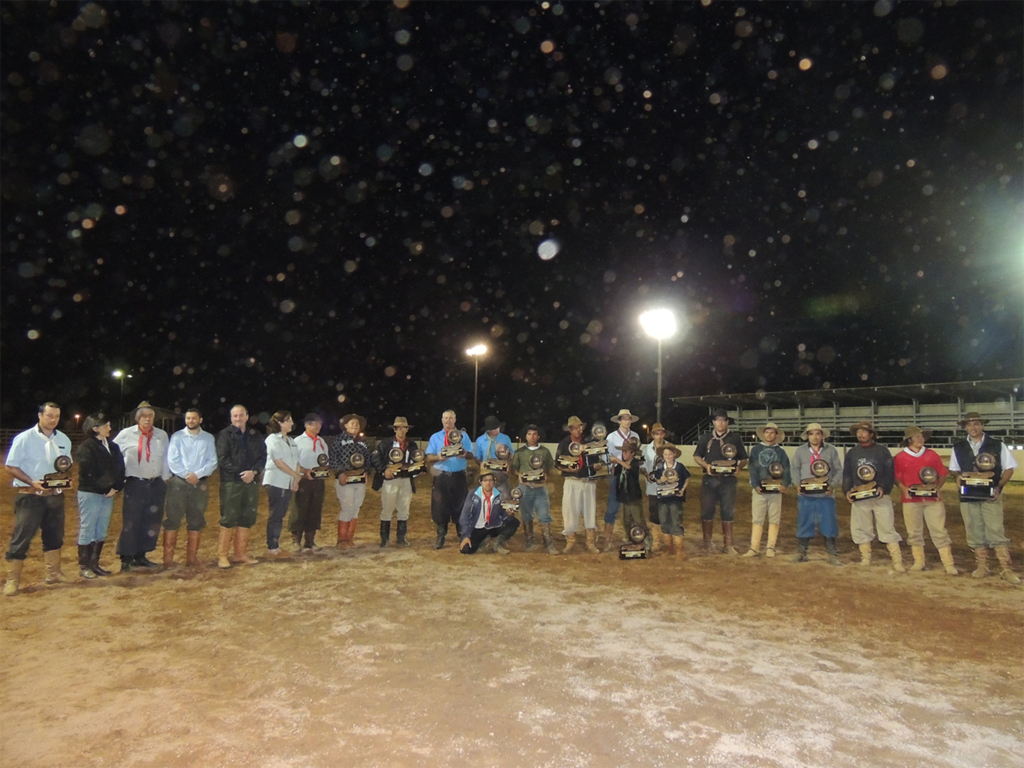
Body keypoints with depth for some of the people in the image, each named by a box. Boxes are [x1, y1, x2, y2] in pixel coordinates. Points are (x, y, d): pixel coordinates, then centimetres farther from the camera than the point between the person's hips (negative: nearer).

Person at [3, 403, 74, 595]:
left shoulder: (64, 440, 5)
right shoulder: (24, 438, -11)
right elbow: (11, 466, -10)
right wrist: (32, 482, -21)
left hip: (55, 495, 5)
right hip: (30, 495, -5)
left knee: (55, 535, 13)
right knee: (21, 537, -3)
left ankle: (53, 573, 26)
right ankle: (12, 580, 7)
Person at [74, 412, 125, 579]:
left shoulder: (112, 446, 10)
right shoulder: (86, 447, -9)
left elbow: (120, 468, 9)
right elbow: (87, 472, -15)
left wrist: (116, 487, -4)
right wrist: (103, 489, -11)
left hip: (108, 494, 6)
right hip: (90, 494, -6)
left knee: (102, 531, 10)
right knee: (87, 530, 1)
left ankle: (94, 563, 20)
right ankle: (84, 566, 11)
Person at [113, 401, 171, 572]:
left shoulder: (162, 435, 7)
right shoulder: (126, 434, -2)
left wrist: (165, 479, 12)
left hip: (156, 484, 4)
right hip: (135, 484, -4)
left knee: (151, 523, 8)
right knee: (130, 523, -3)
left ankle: (140, 556, 20)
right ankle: (126, 559, 7)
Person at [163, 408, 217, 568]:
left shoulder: (208, 438, 7)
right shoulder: (177, 436, 3)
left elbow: (212, 462, 2)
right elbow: (172, 460, -3)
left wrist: (197, 474, -11)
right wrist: (186, 475, -12)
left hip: (200, 483, 2)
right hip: (178, 482, -1)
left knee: (196, 522, 6)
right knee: (172, 520, -2)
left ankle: (192, 557, 15)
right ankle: (168, 557, 5)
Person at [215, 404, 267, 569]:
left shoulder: (256, 436, 12)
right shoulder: (225, 435, 1)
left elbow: (263, 457, 8)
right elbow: (222, 459, -8)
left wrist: (253, 472, -10)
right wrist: (240, 473, -15)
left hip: (251, 482, 4)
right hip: (231, 482, -4)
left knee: (247, 519, 7)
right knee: (228, 519, -3)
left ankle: (241, 553, 16)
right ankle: (222, 555, 6)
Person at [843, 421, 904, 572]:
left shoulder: (882, 451, 3)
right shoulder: (851, 453, 12)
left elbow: (890, 473, -1)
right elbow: (847, 474, 12)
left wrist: (884, 488, -17)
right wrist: (847, 490, -4)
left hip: (880, 496, -3)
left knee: (887, 528, -5)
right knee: (861, 529, 5)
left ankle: (897, 561, -2)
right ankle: (865, 558, 15)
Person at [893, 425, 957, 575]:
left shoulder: (932, 455, 8)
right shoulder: (900, 457, 2)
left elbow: (942, 474, 12)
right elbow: (895, 477, 5)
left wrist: (937, 488, -3)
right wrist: (904, 489, -10)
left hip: (932, 499, 1)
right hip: (911, 500, -1)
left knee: (939, 531, 0)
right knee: (914, 532, 5)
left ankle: (949, 564, 4)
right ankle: (918, 562, 17)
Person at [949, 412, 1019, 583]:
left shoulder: (997, 445, 1)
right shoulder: (958, 447, 7)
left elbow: (1008, 468, 3)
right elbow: (954, 469, 16)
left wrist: (999, 487, -10)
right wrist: (958, 477, -7)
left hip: (991, 496, -2)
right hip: (967, 496, 3)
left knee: (997, 532, -6)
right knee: (975, 534, 8)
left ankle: (1007, 570, 1)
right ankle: (982, 567, 18)